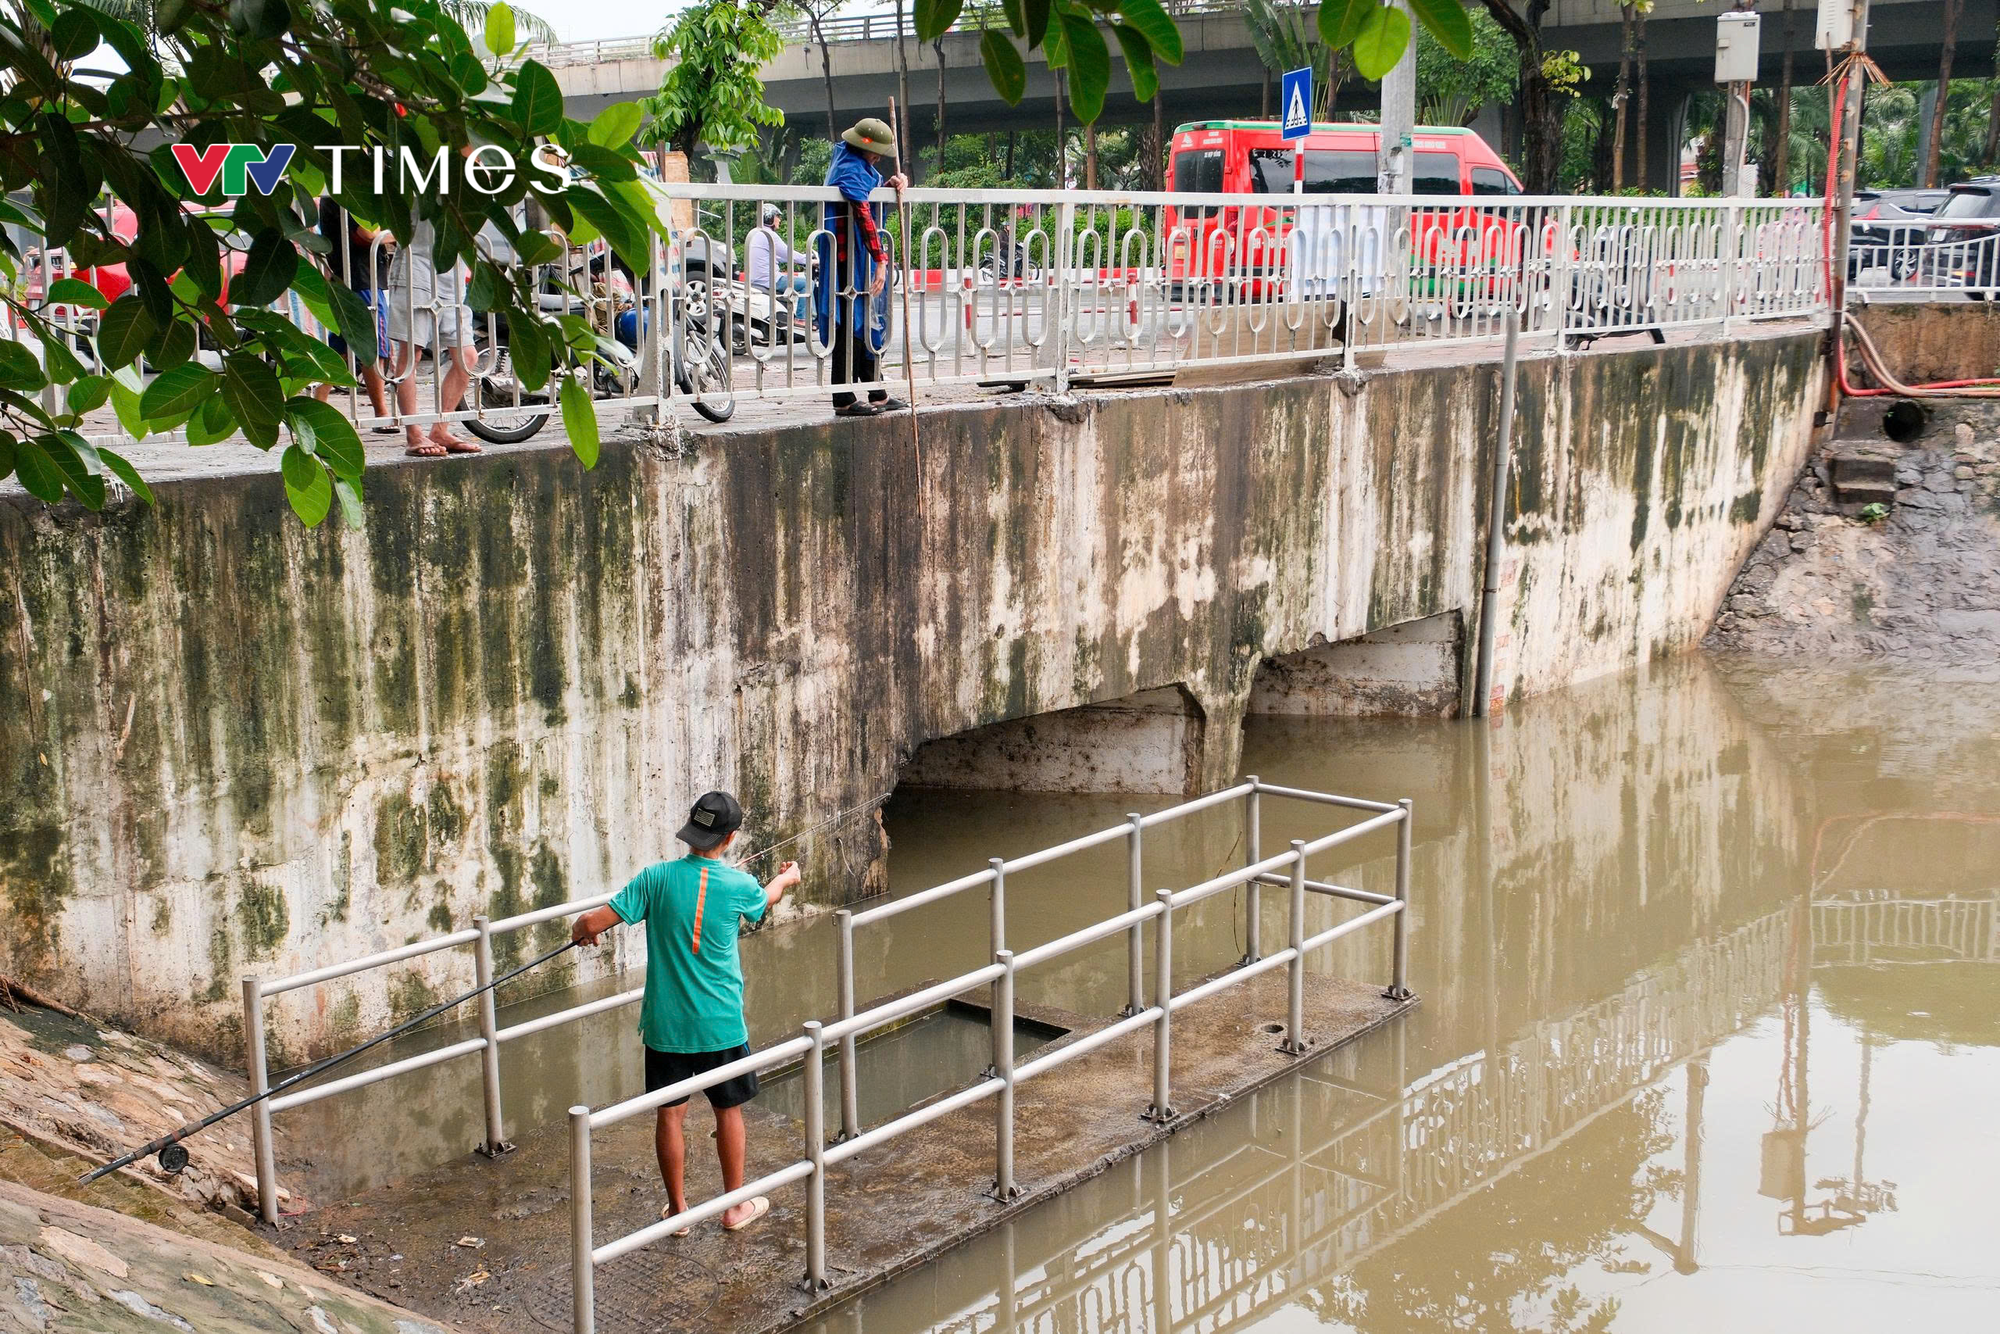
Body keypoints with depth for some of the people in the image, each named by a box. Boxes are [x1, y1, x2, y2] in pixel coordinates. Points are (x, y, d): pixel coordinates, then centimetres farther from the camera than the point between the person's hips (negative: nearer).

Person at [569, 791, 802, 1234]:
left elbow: (593, 922, -12)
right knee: (728, 1111, 15)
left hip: (666, 1025, 0)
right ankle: (736, 1206, 27)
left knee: (670, 1114, 11)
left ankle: (677, 1209, 22)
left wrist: (581, 931, 13)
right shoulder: (739, 885, -9)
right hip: (721, 1026, 0)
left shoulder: (657, 878, -11)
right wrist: (785, 878, 39)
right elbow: (765, 899, 16)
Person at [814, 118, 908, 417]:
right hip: (850, 259, -11)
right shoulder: (852, 171, -18)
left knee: (868, 325, 15)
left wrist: (890, 184, 5)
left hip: (858, 259, 11)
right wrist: (880, 259, -30)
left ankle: (877, 395, 23)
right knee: (851, 327, -7)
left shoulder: (859, 165, 14)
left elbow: (869, 193, 27)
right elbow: (864, 215, -26)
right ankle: (844, 400, -3)